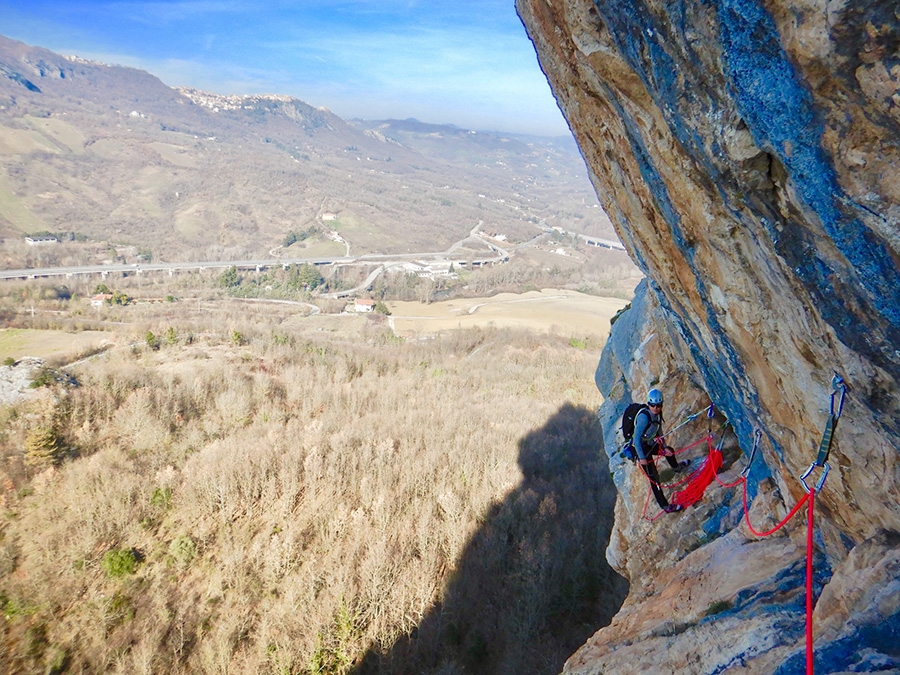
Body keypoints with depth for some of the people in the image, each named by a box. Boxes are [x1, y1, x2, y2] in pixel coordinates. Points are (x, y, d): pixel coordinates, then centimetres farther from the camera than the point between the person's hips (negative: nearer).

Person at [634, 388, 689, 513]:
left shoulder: (657, 414, -4)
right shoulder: (644, 417, -31)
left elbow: (659, 432, 12)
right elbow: (636, 438, -31)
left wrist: (664, 447, 5)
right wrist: (642, 458, -31)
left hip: (651, 444, 9)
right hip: (642, 449, -9)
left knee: (669, 450, 32)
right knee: (654, 478, -8)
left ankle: (676, 467, 65)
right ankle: (665, 506, -1)